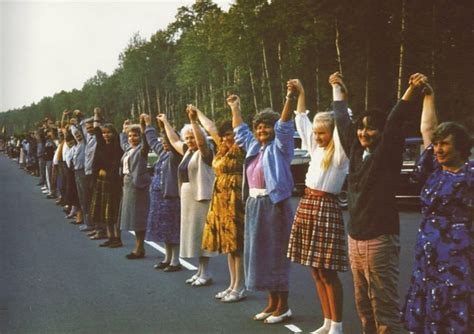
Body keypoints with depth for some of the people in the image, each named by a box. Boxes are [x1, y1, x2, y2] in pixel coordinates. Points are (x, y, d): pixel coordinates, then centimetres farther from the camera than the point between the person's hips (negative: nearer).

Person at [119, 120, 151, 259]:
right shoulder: (128, 148, 15)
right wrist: (124, 129, 35)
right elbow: (123, 141, 37)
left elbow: (147, 139, -29)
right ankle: (138, 247, 18)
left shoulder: (142, 149, -8)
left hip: (137, 185, -9)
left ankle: (140, 249, 0)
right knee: (132, 217, 11)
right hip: (128, 184, 9)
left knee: (138, 217, -5)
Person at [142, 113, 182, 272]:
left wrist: (163, 127, -31)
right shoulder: (163, 153, 13)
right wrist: (147, 125, 28)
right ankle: (168, 258, 24)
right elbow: (153, 141, 27)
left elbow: (171, 143, -29)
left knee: (173, 229, -3)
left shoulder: (176, 155, -10)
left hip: (171, 196, -9)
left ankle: (175, 261, 4)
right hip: (159, 195, 9)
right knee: (164, 228, 14)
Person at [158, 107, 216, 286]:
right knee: (192, 234, 11)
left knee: (200, 233, -7)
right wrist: (165, 122, 36)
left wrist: (193, 121, -37)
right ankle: (200, 270, 19)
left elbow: (201, 139, -27)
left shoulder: (204, 152, -7)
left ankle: (206, 273, -2)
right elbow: (174, 140, 30)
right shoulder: (188, 152, 16)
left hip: (202, 197, -9)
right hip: (188, 197, 9)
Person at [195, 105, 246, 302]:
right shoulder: (223, 149, 14)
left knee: (237, 243, -4)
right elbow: (211, 128, 24)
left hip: (234, 200, -9)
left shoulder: (239, 150, -8)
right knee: (228, 243, 12)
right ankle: (233, 285, 21)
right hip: (221, 200, 9)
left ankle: (240, 288, 3)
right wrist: (197, 112, 33)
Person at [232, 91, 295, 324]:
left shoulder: (279, 147, -4)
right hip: (255, 206, 8)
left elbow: (284, 125, -18)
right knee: (260, 253, 11)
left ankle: (283, 306, 7)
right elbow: (240, 130, 30)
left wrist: (289, 99, -28)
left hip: (274, 205, -8)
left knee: (276, 253, -2)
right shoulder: (254, 147, 15)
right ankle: (272, 302, 23)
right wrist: (235, 108, 33)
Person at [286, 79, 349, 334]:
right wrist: (300, 93, 23)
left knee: (327, 272, -4)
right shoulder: (316, 149, 13)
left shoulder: (339, 153, -7)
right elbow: (302, 121, 24)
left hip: (326, 208, -8)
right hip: (307, 206, 8)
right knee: (316, 271, 11)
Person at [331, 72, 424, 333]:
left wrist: (411, 89, -29)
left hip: (380, 240, -7)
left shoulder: (387, 154, -7)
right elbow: (342, 121, 20)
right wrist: (338, 88, 31)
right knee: (363, 306, 14)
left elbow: (394, 123, -21)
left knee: (384, 306, -6)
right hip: (355, 238, 7)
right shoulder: (356, 151, 9)